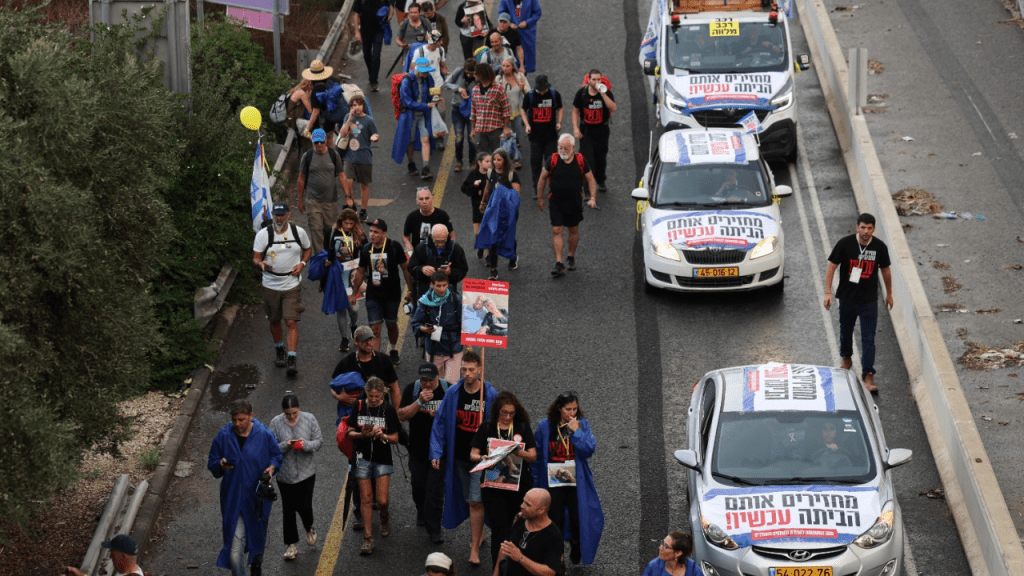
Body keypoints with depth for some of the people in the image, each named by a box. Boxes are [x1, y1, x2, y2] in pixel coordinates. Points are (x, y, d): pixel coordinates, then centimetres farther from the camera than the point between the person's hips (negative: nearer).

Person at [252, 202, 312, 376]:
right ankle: (279, 352, 39)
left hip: (292, 285, -1)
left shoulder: (299, 232, -2)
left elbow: (308, 249, 15)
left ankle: (292, 360, -11)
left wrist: (302, 263, -3)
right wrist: (261, 264, -26)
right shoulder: (263, 235, -6)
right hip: (271, 285, 1)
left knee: (292, 322, -10)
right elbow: (256, 257, -3)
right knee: (274, 321, 15)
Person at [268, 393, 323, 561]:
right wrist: (285, 446, -26)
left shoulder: (309, 419, -6)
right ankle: (291, 545, 18)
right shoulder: (276, 423, -8)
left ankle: (310, 529, 30)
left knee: (304, 506, -4)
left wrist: (306, 445, -22)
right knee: (288, 509, 7)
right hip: (285, 474, 1)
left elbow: (319, 440, -2)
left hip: (306, 472, 0)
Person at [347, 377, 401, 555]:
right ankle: (368, 538, 6)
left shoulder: (388, 410, -4)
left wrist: (382, 436, -21)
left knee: (382, 501, -5)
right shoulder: (359, 408, 0)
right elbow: (350, 433, 2)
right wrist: (362, 434, -18)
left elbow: (395, 438, -1)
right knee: (366, 499, 1)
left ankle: (385, 517, 31)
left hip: (383, 459, -1)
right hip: (363, 458, 1)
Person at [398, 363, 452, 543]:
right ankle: (422, 513, 45)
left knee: (436, 489, -7)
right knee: (418, 484, 15)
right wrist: (419, 402, -24)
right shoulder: (411, 390, -4)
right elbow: (402, 415, -11)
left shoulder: (448, 390, -6)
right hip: (418, 447, 2)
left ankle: (434, 529, -2)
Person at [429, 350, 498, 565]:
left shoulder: (490, 395, -9)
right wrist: (437, 452, -6)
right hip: (458, 456, 4)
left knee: (475, 501, -10)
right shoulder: (453, 393, -3)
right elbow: (440, 423, 1)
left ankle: (475, 548, -4)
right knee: (469, 499, 17)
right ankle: (479, 534, 37)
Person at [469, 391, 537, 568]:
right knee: (499, 530, -8)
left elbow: (533, 456, 1)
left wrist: (520, 453, -21)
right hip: (493, 486, -2)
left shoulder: (522, 428, 7)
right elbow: (473, 455, 1)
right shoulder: (486, 429, 4)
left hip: (519, 485, 2)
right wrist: (482, 458, -23)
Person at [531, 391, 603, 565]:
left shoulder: (582, 424, 0)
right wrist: (536, 485, 7)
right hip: (553, 484, 0)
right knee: (554, 524, 3)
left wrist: (576, 431, -19)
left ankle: (576, 556, 29)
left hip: (577, 484, 0)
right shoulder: (545, 426, -2)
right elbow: (537, 457, 5)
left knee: (578, 520, 5)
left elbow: (589, 450, -13)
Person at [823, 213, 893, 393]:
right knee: (846, 331, 20)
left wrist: (889, 294, 17)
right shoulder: (845, 244, -12)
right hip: (847, 297, 0)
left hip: (869, 300, 0)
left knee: (868, 339, -4)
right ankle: (846, 358, 48)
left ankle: (868, 376, -4)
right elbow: (831, 267, -6)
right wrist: (828, 292, -11)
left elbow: (886, 271, 9)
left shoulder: (880, 247, -6)